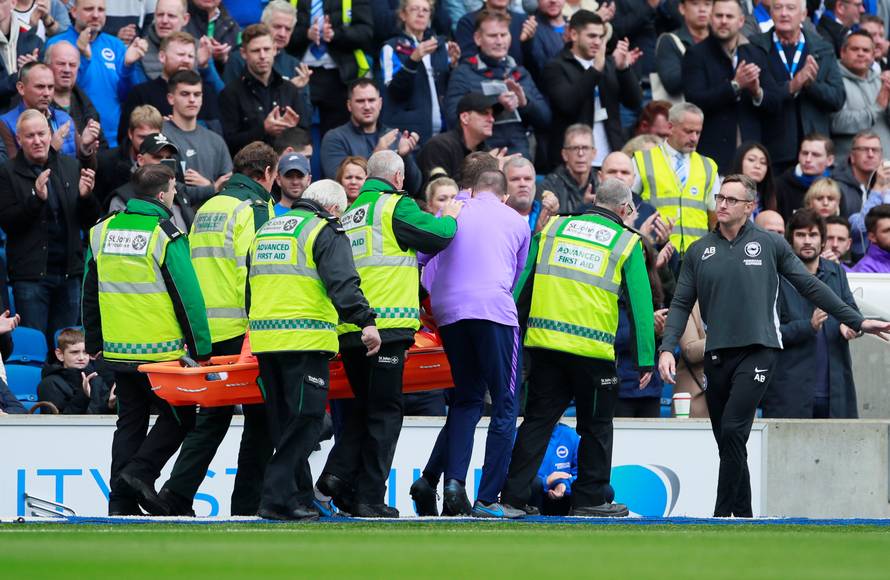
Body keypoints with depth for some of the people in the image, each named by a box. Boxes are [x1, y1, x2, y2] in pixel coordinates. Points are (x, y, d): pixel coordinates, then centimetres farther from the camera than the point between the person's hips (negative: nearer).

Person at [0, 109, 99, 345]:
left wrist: (86, 196, -11)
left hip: (68, 271, 4)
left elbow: (90, 221, 10)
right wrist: (36, 197, -24)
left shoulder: (71, 167, 9)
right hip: (31, 272, -4)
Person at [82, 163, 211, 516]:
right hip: (161, 351, -6)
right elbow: (188, 295, -12)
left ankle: (122, 500, 8)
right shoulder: (166, 236, -11)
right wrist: (201, 348, -5)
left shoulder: (102, 232, 7)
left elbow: (90, 293, 14)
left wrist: (94, 342, 23)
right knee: (178, 417, 8)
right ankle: (141, 471, -9)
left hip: (117, 351, 6)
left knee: (130, 421, 13)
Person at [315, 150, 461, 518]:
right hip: (386, 326, -7)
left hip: (348, 331, 7)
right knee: (385, 413, -2)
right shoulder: (395, 206, -3)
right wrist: (449, 218, 12)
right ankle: (369, 499, -4)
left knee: (365, 408, 18)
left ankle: (338, 474, 0)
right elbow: (437, 237, -9)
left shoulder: (349, 216, 20)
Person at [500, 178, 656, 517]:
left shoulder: (552, 229, 12)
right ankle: (590, 497, 16)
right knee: (595, 425, 11)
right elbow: (641, 303, -1)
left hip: (544, 342, 3)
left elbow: (522, 284, 10)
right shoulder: (627, 243, 3)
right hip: (593, 349, -3)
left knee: (538, 420, 8)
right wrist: (645, 360, 2)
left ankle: (513, 494, 4)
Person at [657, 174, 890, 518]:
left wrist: (857, 321, 8)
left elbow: (810, 287, 8)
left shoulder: (770, 244, 4)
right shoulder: (699, 251, 10)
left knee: (733, 432, -17)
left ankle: (723, 515, -16)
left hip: (758, 351, -4)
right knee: (728, 442, 7)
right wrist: (667, 348, -3)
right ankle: (743, 515, 16)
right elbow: (681, 304, 11)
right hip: (717, 356, 4)